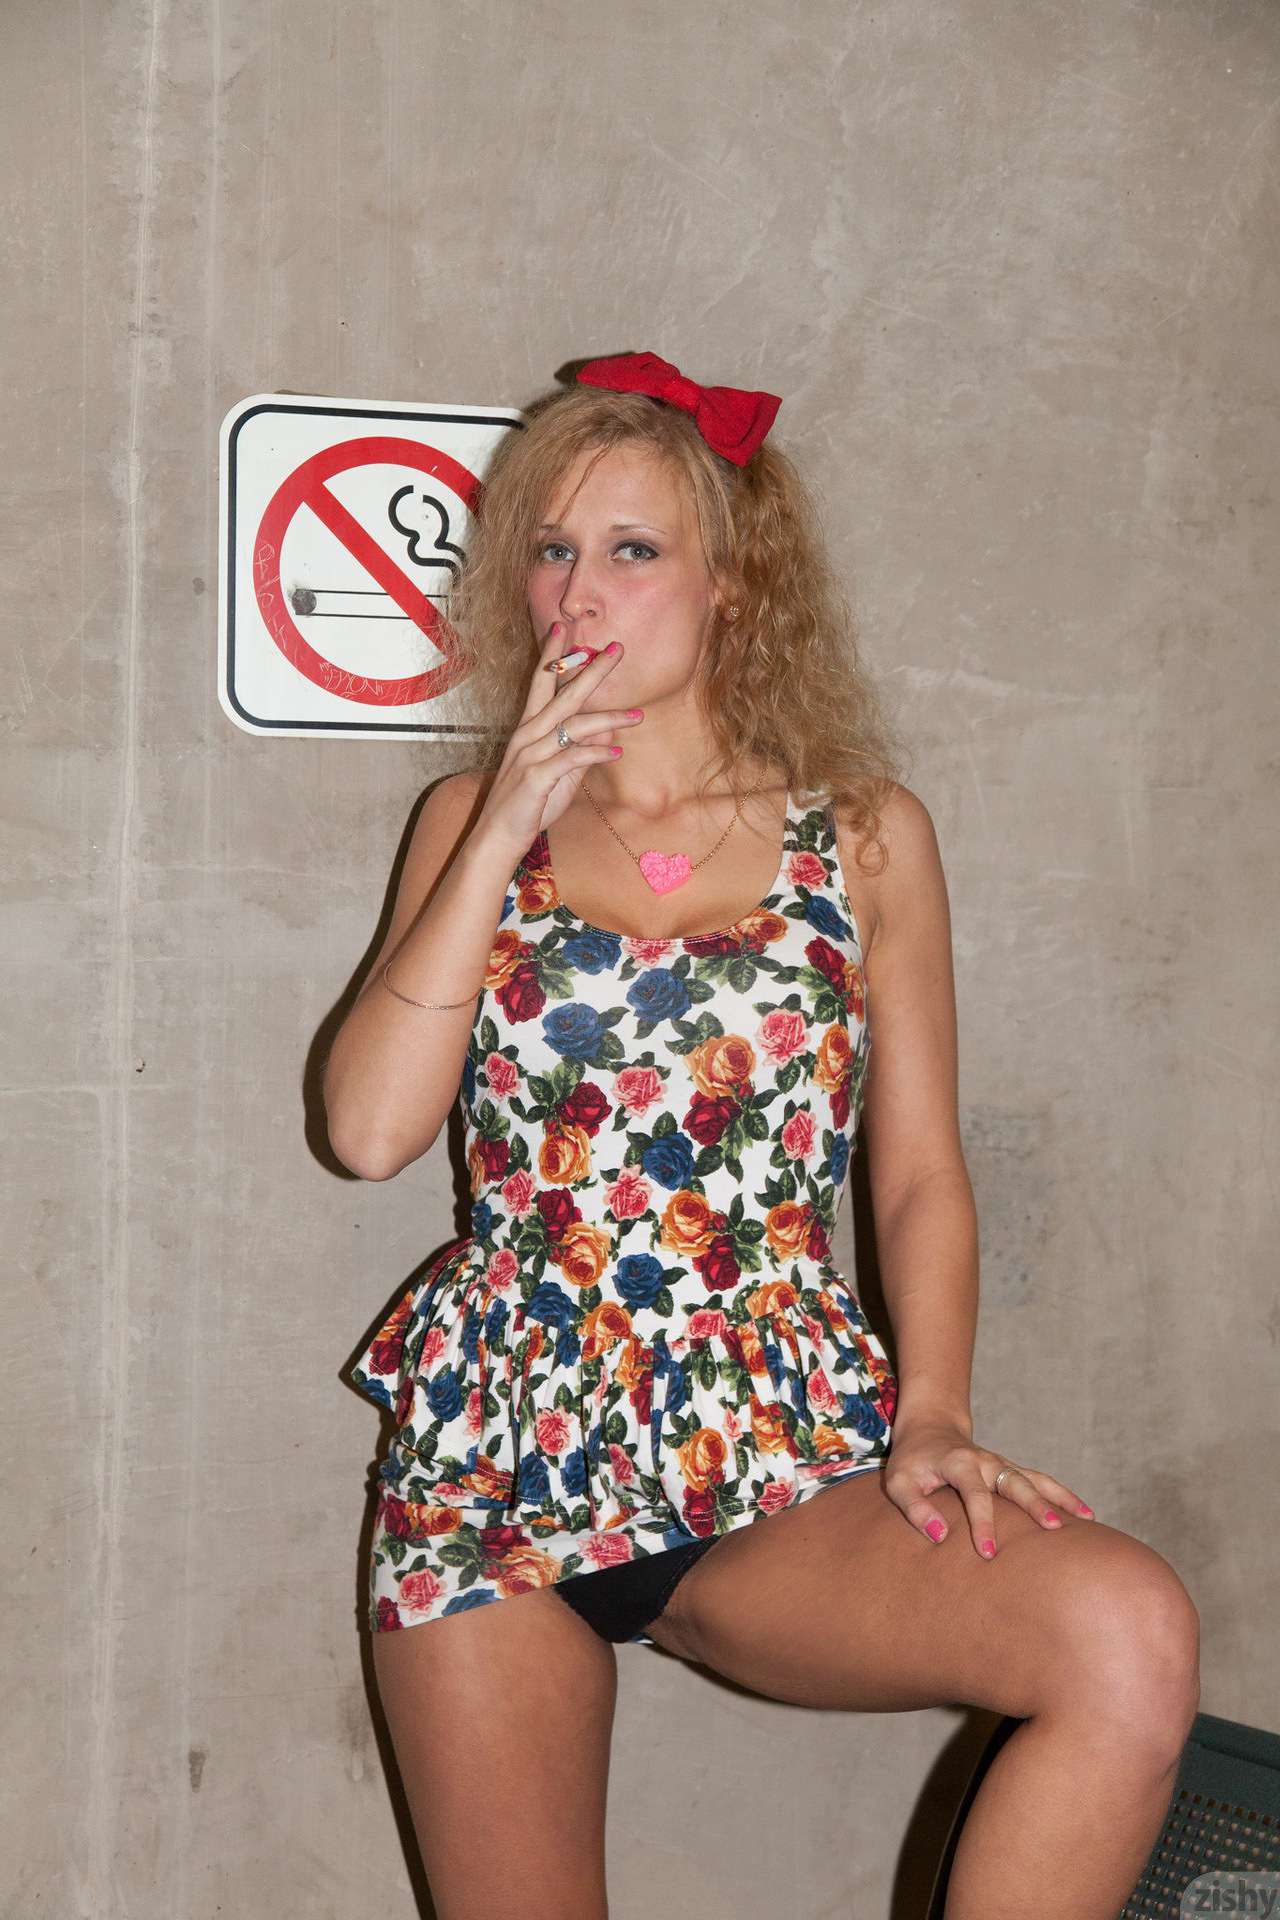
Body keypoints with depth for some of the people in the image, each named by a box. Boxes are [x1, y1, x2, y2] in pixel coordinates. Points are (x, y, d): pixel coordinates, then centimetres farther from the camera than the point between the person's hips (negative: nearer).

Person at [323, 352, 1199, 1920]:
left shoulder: (866, 835, 7)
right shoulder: (474, 817, 10)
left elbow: (921, 1180, 6)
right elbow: (371, 1128, -3)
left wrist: (932, 1414, -10)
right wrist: (506, 833, -6)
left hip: (778, 1443, -1)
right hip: (499, 1451, 2)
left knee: (1129, 1629, -27)